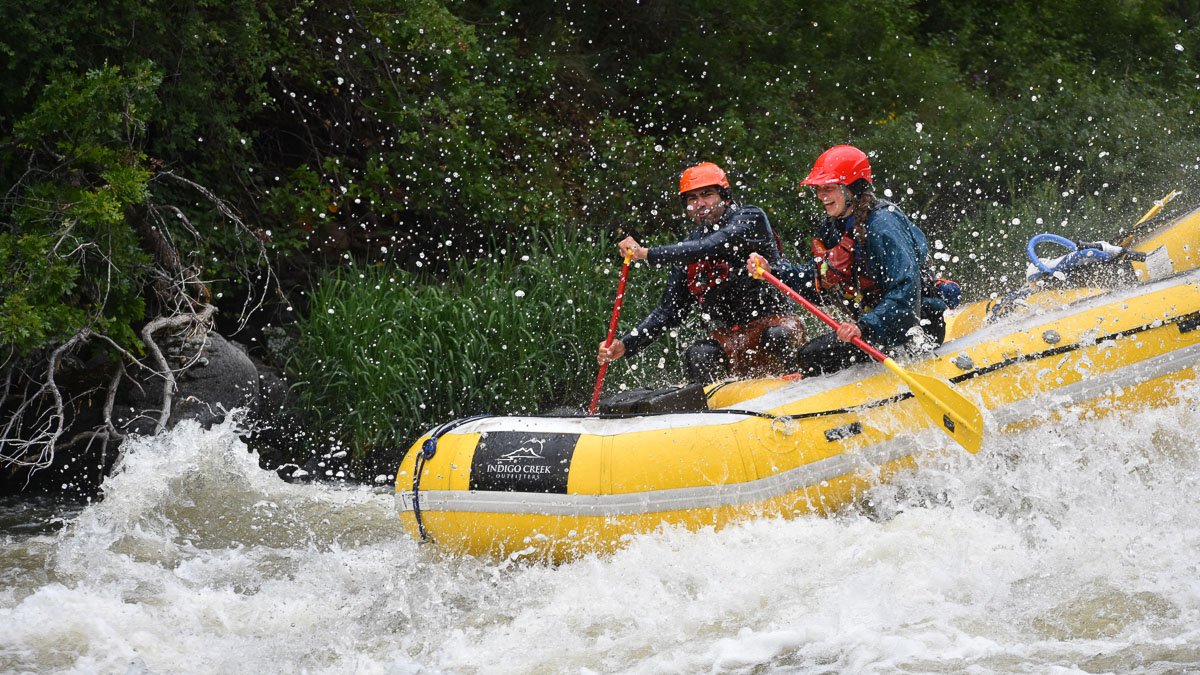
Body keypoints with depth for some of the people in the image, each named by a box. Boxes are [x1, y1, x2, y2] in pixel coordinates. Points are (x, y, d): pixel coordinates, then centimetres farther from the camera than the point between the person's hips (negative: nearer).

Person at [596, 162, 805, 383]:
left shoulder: (751, 218, -3)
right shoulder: (686, 252, 11)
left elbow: (712, 247, -21)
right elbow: (669, 311, 13)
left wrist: (647, 254, -23)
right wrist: (625, 345, 0)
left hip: (777, 322, -4)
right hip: (732, 338, 4)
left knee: (776, 336, -37)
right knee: (698, 356, -28)